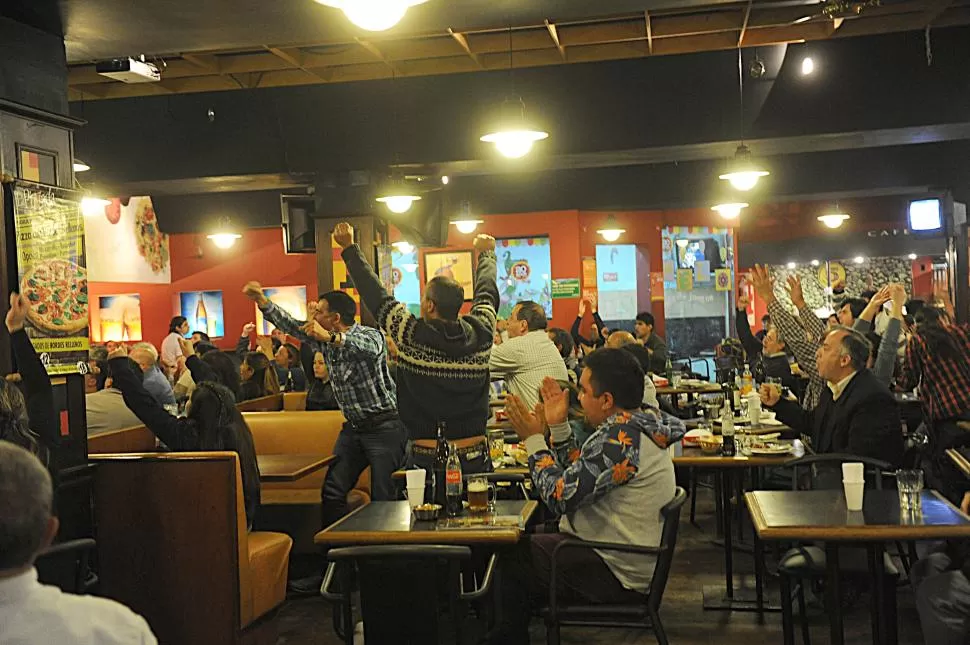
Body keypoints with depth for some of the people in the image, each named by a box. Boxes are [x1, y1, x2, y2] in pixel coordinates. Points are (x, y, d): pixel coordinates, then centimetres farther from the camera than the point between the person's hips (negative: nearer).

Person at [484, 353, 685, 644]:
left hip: (614, 576, -10)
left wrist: (533, 439, -14)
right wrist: (558, 425, 6)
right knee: (519, 542, 15)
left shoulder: (621, 437, -25)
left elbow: (560, 496, -24)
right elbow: (577, 475, 12)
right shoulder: (635, 428, 7)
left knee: (510, 556, 0)